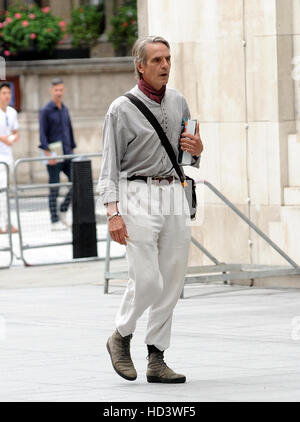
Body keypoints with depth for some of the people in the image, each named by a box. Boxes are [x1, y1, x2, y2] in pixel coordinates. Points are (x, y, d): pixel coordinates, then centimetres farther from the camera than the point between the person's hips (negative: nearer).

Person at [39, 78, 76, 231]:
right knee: (54, 188, -3)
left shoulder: (64, 110, 14)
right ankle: (54, 221, 2)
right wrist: (48, 153, -19)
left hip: (66, 154, 6)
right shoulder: (45, 111, -6)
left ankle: (63, 211, 12)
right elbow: (43, 134, -11)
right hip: (54, 155, -6)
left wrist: (72, 151, 16)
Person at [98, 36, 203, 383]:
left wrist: (197, 149, 0)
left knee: (172, 282, 2)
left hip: (174, 194, 5)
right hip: (138, 196, -5)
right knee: (147, 280, -13)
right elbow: (109, 165, -6)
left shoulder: (178, 103, 13)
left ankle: (156, 360, 8)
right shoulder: (122, 109, -4)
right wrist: (113, 213, -16)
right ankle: (120, 337, 12)